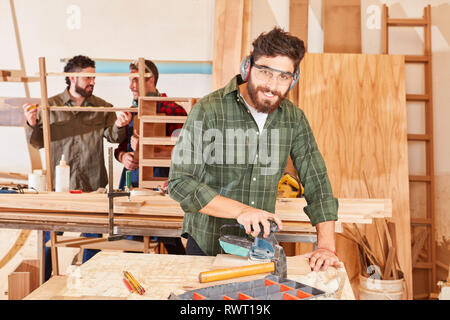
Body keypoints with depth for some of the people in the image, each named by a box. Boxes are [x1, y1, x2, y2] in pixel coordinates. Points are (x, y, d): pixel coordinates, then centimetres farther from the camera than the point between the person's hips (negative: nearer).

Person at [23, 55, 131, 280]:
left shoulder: (102, 107, 4)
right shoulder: (50, 106, 3)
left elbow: (113, 137, -6)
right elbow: (38, 143, 4)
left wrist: (119, 126, -27)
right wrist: (32, 124, -16)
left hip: (93, 185, 1)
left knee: (92, 238, 10)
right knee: (51, 235, 7)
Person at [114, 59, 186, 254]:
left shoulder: (173, 111, -7)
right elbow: (120, 147, 22)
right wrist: (123, 156, -1)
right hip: (132, 182, 6)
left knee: (170, 243, -4)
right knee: (131, 246, 10)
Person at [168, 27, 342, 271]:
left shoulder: (294, 118, -1)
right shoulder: (208, 111, -15)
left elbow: (317, 182, 1)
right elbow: (180, 183, -18)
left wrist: (326, 245, -9)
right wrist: (240, 210, -27)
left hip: (260, 246, 4)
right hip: (206, 246, -3)